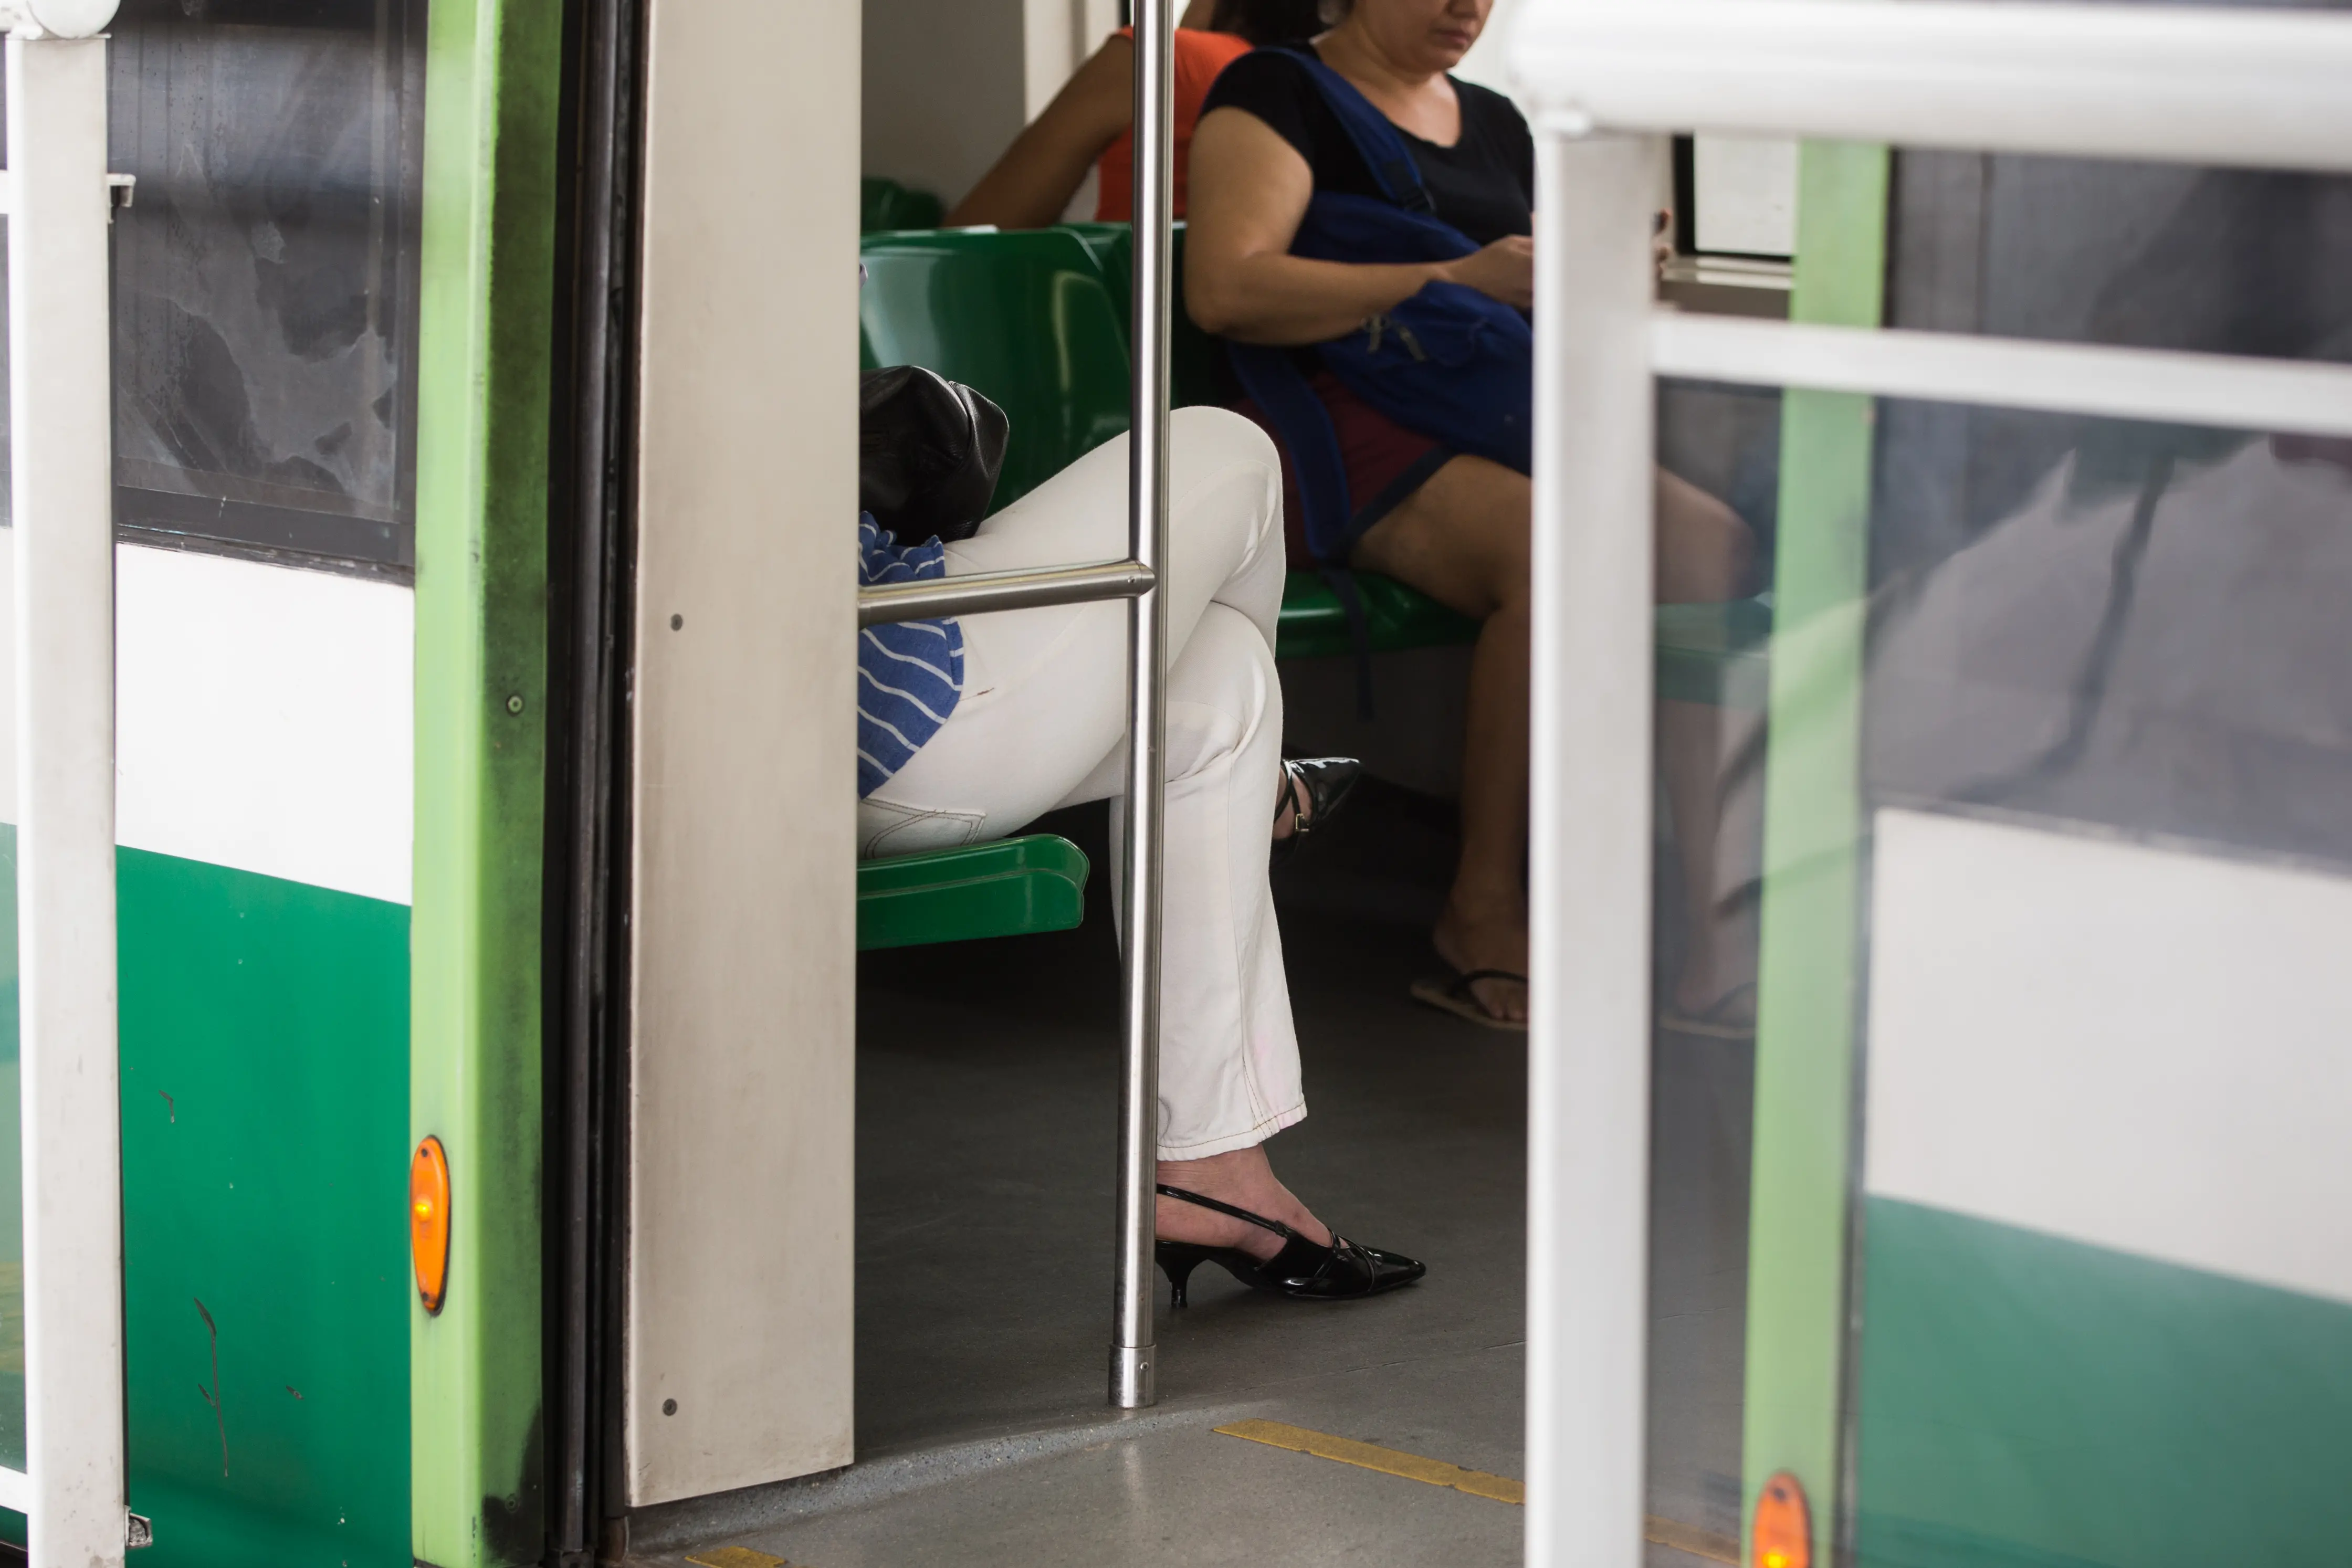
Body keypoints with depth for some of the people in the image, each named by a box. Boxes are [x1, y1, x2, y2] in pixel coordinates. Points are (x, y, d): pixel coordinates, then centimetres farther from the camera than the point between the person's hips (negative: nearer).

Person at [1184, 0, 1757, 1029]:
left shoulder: (1497, 124, 25)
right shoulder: (1278, 95, 3)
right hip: (1341, 428, -7)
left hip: (1499, 426, 7)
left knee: (1713, 543, -22)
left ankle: (1715, 936, -28)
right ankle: (1483, 912, -26)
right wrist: (1455, 279, -17)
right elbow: (1225, 289, -14)